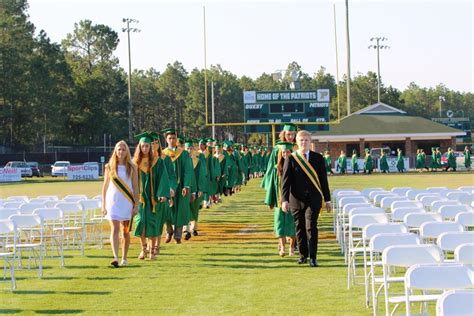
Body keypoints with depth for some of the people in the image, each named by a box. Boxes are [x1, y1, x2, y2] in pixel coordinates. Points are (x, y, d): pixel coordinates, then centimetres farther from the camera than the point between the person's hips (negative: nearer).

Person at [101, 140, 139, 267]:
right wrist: (103, 205, 2)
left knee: (125, 231, 7)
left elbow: (135, 187, 3)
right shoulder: (109, 167, 4)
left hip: (127, 203, 1)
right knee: (115, 229, -13)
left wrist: (136, 205, -3)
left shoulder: (131, 167, 3)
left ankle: (124, 258, 19)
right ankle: (115, 257, -23)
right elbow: (105, 186, 6)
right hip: (113, 201, -1)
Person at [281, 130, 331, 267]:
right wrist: (284, 200, -10)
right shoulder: (290, 159, 2)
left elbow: (323, 179, 10)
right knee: (300, 228, 8)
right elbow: (285, 181, -1)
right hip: (296, 199, 0)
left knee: (311, 227, -9)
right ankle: (303, 254, 22)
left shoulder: (318, 158, 7)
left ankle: (312, 257, -6)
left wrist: (327, 199, 9)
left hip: (313, 199, 0)